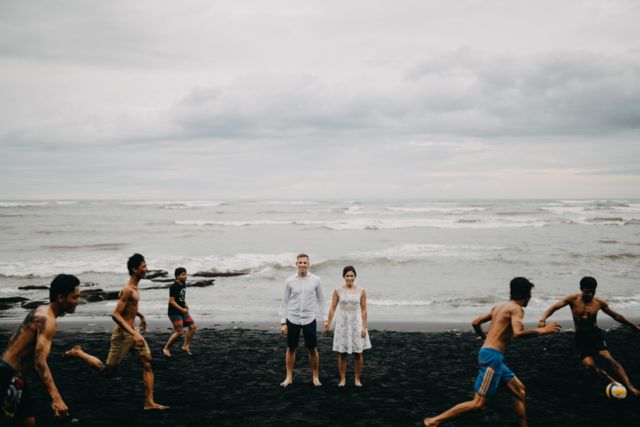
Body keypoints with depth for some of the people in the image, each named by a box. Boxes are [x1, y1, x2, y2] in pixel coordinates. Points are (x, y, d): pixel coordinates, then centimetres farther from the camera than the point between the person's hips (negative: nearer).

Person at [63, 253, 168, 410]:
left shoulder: (134, 287, 7)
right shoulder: (128, 290, -22)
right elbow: (116, 315, -27)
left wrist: (141, 316, 35)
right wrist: (134, 333, -31)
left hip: (133, 332, 9)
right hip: (123, 334, -9)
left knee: (148, 364, 1)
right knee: (105, 369, 4)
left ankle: (149, 402, 5)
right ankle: (78, 353, 24)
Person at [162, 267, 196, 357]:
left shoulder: (184, 284, 8)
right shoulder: (174, 287, -19)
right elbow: (171, 301, -21)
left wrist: (185, 304, 7)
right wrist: (182, 309, -22)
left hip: (183, 311, 9)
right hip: (174, 312, -9)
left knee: (193, 326, 5)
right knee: (179, 332, -12)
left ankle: (185, 346, 16)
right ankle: (166, 348, 5)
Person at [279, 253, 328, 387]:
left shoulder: (315, 280, -2)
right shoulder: (289, 281, -2)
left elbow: (320, 300, 6)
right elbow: (285, 302, 2)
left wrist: (325, 318, 1)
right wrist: (283, 322, -1)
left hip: (309, 319, 0)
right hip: (292, 319, 0)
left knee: (313, 349, 5)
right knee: (290, 349, 8)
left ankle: (315, 377, 19)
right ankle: (289, 377, 20)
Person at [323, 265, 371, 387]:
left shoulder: (361, 291, -2)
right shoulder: (338, 291, -2)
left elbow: (363, 310, -1)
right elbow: (333, 308, 0)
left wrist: (364, 327, -5)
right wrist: (328, 323, -5)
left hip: (357, 323, 0)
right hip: (342, 323, 0)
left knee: (358, 353, 3)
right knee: (342, 353, 4)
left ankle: (357, 379, 16)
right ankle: (342, 379, 15)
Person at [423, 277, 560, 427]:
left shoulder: (499, 307, 16)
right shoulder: (516, 308, -8)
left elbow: (475, 323, 18)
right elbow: (518, 333, -25)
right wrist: (541, 331, -11)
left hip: (490, 354, 10)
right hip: (492, 356, -10)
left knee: (519, 389, 18)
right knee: (479, 403, -8)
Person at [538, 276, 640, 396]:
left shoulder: (599, 302, -3)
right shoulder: (573, 299, -8)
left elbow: (616, 316, 10)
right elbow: (554, 307, -12)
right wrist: (543, 319, -30)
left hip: (595, 333, 0)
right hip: (581, 336, 0)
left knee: (607, 357, -22)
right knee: (589, 365, -17)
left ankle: (630, 387, -22)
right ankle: (614, 384, -2)